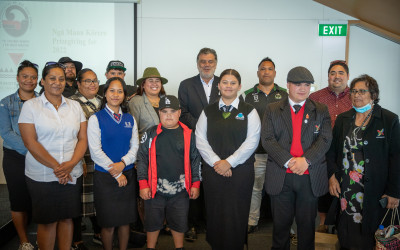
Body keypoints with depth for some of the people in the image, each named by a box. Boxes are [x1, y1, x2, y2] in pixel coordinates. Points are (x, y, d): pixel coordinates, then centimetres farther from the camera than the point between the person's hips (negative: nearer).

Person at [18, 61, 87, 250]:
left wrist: (70, 164, -12)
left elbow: (83, 139, 3)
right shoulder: (30, 106, -2)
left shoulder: (75, 106, 8)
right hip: (42, 176, -3)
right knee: (47, 220, 6)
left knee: (67, 217, 11)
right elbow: (30, 142, -10)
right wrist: (56, 167, -15)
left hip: (72, 175, 3)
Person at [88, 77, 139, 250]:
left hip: (128, 175, 3)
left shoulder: (130, 119, 8)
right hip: (105, 176, -3)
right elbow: (95, 151, -9)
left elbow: (135, 146, 5)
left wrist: (123, 163, -14)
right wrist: (116, 173, -11)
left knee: (125, 220, 10)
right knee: (108, 223, 4)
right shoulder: (96, 119, -4)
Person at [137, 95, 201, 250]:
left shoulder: (188, 135, 3)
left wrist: (195, 184, 4)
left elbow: (196, 160, 7)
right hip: (155, 189, 0)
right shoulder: (150, 134, 2)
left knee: (179, 222, 13)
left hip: (180, 190, 0)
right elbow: (142, 160, 3)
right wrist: (143, 184, -3)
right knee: (153, 222, 13)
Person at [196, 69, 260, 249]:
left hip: (241, 171, -2)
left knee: (237, 215, 0)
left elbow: (252, 141, -4)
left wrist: (229, 162, -11)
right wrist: (215, 162, -9)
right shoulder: (208, 112, 10)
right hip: (213, 171, 2)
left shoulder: (249, 111, 4)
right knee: (215, 213, 5)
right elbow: (200, 140, 3)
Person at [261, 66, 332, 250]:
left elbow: (325, 139, -4)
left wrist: (306, 160, -18)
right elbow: (267, 139, -4)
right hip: (280, 177, 0)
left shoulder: (321, 111, 7)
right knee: (281, 223, 11)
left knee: (307, 224, 12)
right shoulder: (272, 110, 5)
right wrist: (288, 161, -16)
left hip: (311, 178, 1)